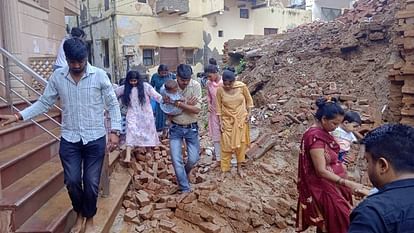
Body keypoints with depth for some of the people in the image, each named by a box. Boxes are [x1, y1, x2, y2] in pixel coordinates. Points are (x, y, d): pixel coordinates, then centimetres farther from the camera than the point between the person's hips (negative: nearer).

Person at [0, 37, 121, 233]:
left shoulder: (99, 75, -9)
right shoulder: (57, 77, -1)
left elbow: (113, 105, -4)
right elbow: (44, 103, 6)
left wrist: (115, 131, -10)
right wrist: (18, 116, -4)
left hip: (95, 139, -2)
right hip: (69, 139, 2)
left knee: (91, 183, 5)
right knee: (72, 182, 6)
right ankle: (80, 213, 35)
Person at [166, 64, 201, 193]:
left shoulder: (196, 86, -14)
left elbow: (197, 109, -20)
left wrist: (178, 103, -28)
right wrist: (187, 104, -23)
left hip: (191, 128, 0)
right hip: (176, 128, 0)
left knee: (194, 158, 7)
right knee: (176, 160, -3)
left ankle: (184, 174, 41)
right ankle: (185, 189, 13)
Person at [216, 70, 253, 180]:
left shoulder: (242, 86, -14)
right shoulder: (220, 90, -14)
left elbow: (249, 100, 2)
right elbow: (219, 107, -4)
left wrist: (249, 114, -3)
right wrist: (220, 122, -5)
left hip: (241, 119, 1)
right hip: (227, 120, 0)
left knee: (240, 143, 9)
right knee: (226, 145, 2)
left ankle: (239, 168, 27)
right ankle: (224, 170, 14)